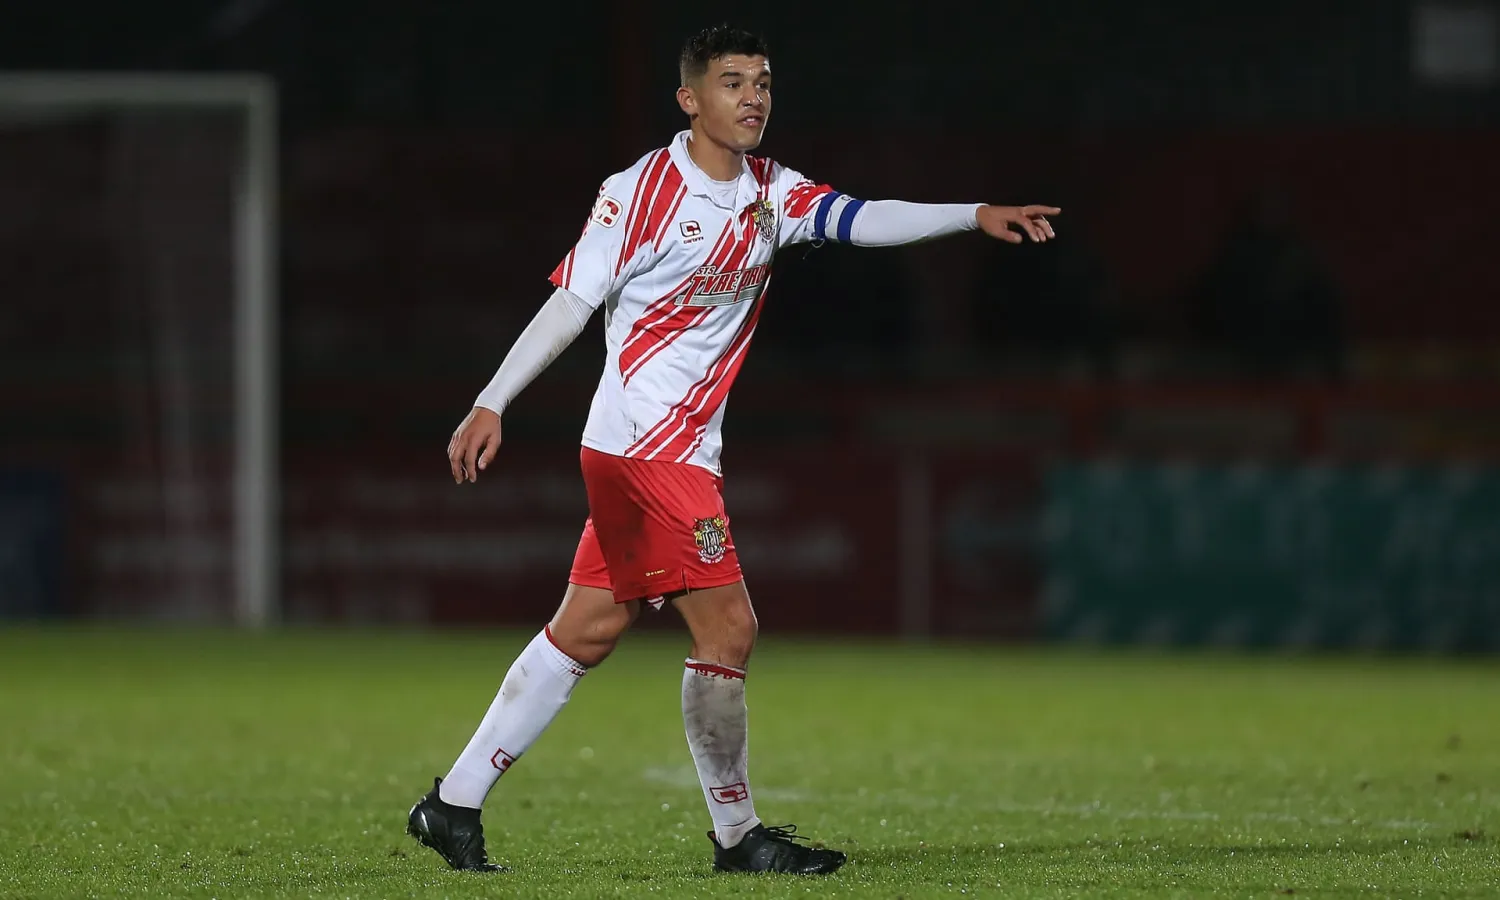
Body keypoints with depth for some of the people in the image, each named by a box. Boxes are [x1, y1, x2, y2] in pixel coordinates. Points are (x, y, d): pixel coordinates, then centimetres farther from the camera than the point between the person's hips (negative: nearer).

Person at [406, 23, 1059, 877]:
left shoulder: (774, 194, 9)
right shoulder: (640, 191, -10)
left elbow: (863, 219, -5)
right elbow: (569, 304, -9)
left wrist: (975, 215, -18)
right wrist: (491, 404, -13)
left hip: (686, 448, 8)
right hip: (644, 445, -8)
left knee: (589, 630, 11)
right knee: (728, 626, -10)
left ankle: (454, 804, 17)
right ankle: (738, 835, 2)